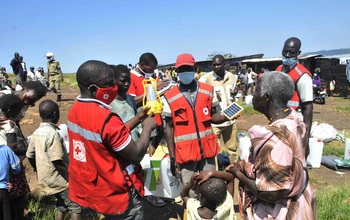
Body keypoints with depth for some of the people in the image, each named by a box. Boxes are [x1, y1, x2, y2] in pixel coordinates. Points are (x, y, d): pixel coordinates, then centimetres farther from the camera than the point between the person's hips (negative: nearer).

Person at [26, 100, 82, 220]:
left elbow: (30, 156, 11)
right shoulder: (53, 134, -22)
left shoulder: (36, 133, 3)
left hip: (45, 179, 8)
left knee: (61, 206, 23)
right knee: (75, 207, 3)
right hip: (58, 179, -8)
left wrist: (40, 172, 25)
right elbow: (57, 162, -25)